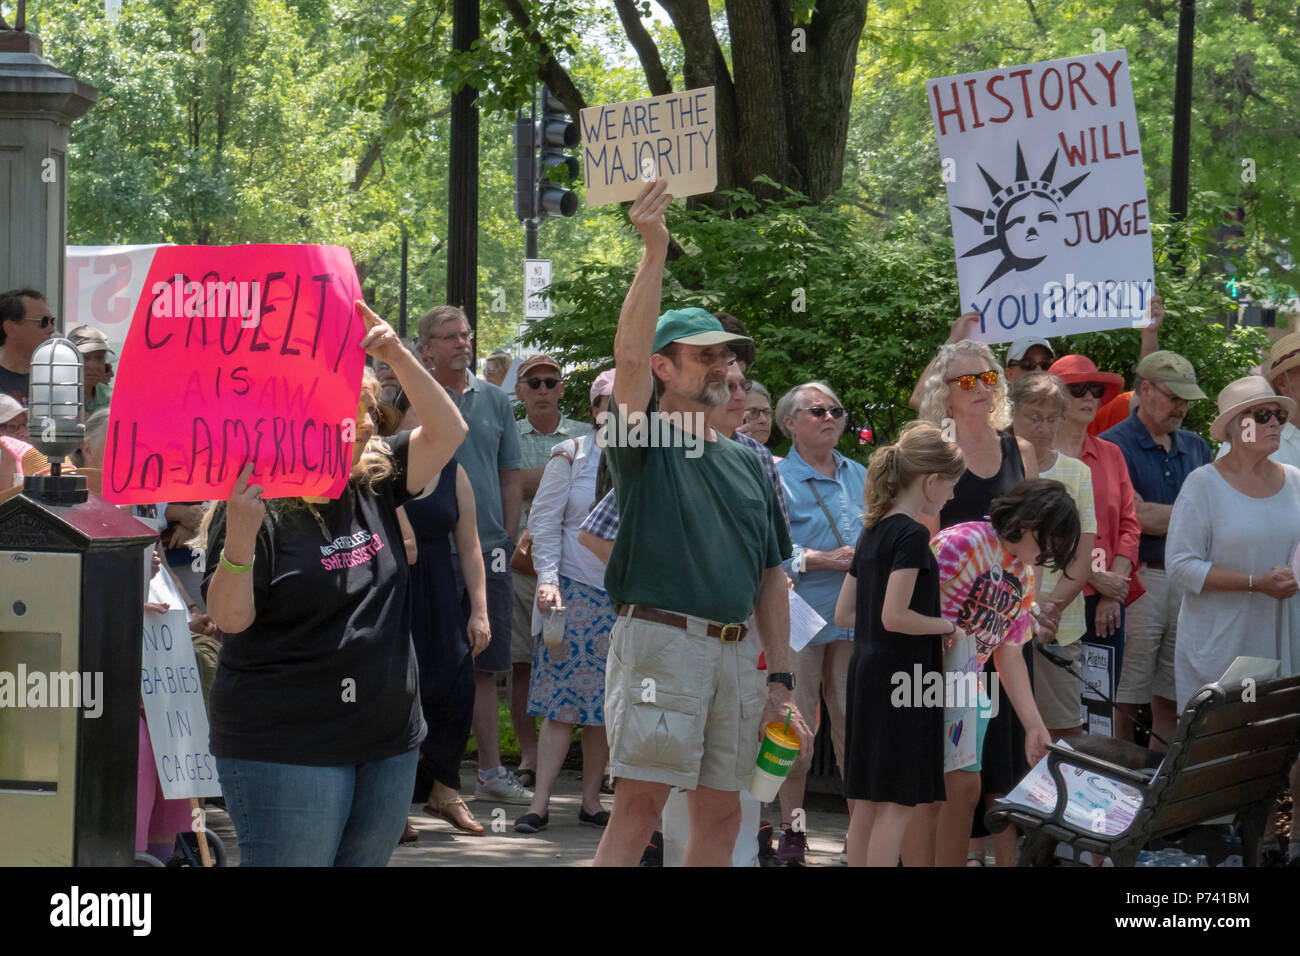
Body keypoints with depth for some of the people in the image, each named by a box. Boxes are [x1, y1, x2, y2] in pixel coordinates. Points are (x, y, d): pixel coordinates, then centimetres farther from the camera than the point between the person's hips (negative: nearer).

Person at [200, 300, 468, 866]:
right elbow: (229, 618, -16)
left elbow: (447, 432, 5)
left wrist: (397, 358, -9)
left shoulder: (374, 484, 9)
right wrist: (240, 537, -33)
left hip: (387, 740, 7)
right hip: (289, 749, -7)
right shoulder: (262, 506, -12)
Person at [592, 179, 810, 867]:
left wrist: (780, 679, 12)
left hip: (735, 651, 6)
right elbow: (630, 354, -16)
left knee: (721, 811, 6)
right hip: (659, 637, -6)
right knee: (640, 802, -13)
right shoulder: (645, 442, 3)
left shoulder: (747, 466, 19)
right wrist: (655, 250, -21)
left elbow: (770, 578, 19)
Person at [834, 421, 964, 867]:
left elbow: (844, 615, 15)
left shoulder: (872, 532, 12)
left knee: (865, 804, 11)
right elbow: (894, 616, -23)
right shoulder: (912, 534, -14)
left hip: (865, 677, 9)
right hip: (901, 678, -9)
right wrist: (946, 625, -7)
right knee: (897, 804, -5)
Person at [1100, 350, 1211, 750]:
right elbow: (1136, 517, -12)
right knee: (1125, 702, -4)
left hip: (1187, 580, 6)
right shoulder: (1113, 444, -4)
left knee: (1172, 702, 8)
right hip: (1137, 579, -6)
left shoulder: (1195, 446, 16)